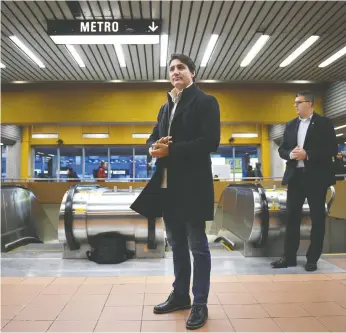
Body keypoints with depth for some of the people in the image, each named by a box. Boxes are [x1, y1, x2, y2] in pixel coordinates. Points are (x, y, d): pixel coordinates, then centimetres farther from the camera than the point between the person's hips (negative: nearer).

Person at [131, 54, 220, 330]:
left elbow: (210, 142, -15)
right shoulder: (165, 107, 20)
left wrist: (171, 149, -18)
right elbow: (153, 137, 19)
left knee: (197, 244, 1)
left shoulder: (205, 102, -4)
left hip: (192, 184, -7)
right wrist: (155, 147, -6)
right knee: (177, 243, 16)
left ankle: (200, 304, 14)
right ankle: (180, 295, 31)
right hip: (167, 184, 8)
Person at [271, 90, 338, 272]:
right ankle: (289, 256, 15)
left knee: (317, 217, 4)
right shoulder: (290, 125, 13)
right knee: (292, 216, 6)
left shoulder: (324, 123, -2)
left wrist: (307, 154, -19)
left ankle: (312, 258, 14)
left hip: (316, 177, -4)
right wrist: (290, 154, -10)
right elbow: (282, 149, 12)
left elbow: (332, 149, -10)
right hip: (295, 176, 5)